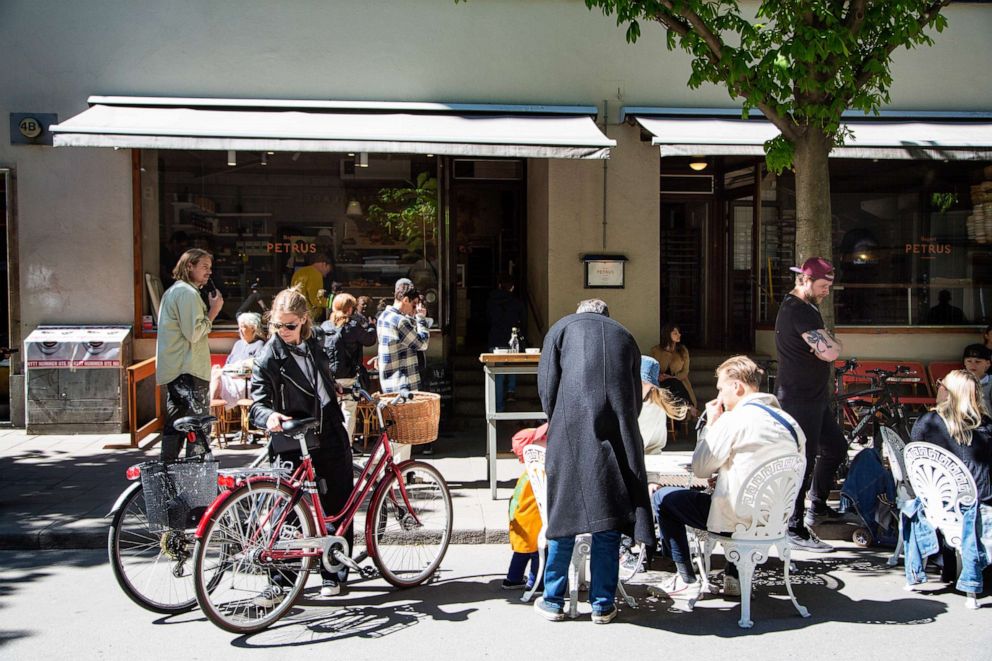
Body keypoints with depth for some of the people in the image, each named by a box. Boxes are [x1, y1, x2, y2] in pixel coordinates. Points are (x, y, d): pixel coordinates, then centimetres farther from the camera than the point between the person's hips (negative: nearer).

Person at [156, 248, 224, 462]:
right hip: (189, 370, -11)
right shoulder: (188, 293, -14)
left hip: (172, 370, 11)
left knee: (174, 424, 16)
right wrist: (213, 311, -11)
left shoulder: (172, 291, 20)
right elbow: (194, 333, -20)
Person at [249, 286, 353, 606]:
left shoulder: (314, 344, 8)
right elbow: (258, 401, -17)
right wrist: (269, 416, -34)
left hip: (331, 438, 5)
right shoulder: (269, 356, -9)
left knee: (338, 507, 9)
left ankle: (333, 573, 24)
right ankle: (279, 581, 8)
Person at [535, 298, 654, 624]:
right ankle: (602, 604, 14)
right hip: (619, 435, 2)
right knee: (609, 520, 7)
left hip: (572, 430, -2)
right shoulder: (624, 335, 24)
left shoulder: (564, 326, 17)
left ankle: (554, 601, 15)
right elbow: (636, 394, 20)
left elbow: (547, 385, 8)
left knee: (564, 511, 6)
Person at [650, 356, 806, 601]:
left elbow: (699, 469, -9)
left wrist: (711, 424, 0)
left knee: (662, 497, 8)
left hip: (737, 520, -8)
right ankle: (735, 576, 31)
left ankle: (687, 581, 11)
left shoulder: (734, 419, -16)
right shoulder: (789, 422, 6)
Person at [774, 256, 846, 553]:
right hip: (800, 398, -11)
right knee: (804, 460, -7)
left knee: (835, 447, 21)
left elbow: (821, 349, 18)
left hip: (814, 396, 11)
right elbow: (829, 352, -28)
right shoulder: (798, 311, -21)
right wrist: (835, 341, -7)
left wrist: (829, 341, -4)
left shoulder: (804, 308, 14)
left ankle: (817, 507, 36)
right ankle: (795, 529, 1)